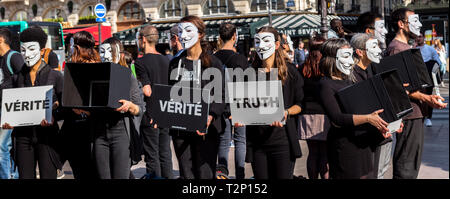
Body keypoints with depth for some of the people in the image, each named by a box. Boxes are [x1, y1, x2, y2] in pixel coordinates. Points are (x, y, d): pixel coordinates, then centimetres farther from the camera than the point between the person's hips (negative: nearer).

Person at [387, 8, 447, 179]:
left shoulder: (407, 46, 18)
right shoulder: (396, 48, -16)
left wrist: (429, 97, 23)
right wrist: (426, 98, -28)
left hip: (415, 112, 11)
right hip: (408, 113, -11)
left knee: (414, 159, 18)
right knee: (406, 164, -7)